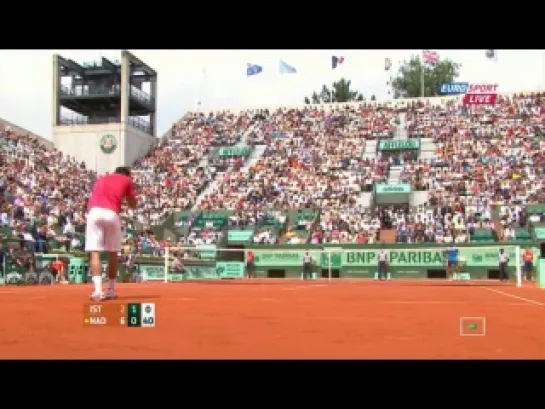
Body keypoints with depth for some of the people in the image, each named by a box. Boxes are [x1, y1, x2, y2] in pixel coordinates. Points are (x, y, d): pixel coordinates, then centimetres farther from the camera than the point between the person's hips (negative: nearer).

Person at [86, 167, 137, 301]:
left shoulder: (101, 178, 31)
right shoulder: (126, 180, 22)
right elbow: (133, 205, 27)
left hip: (94, 212, 2)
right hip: (111, 214, -1)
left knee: (95, 253, -4)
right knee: (113, 253, 14)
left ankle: (98, 290, -18)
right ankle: (111, 290, 18)